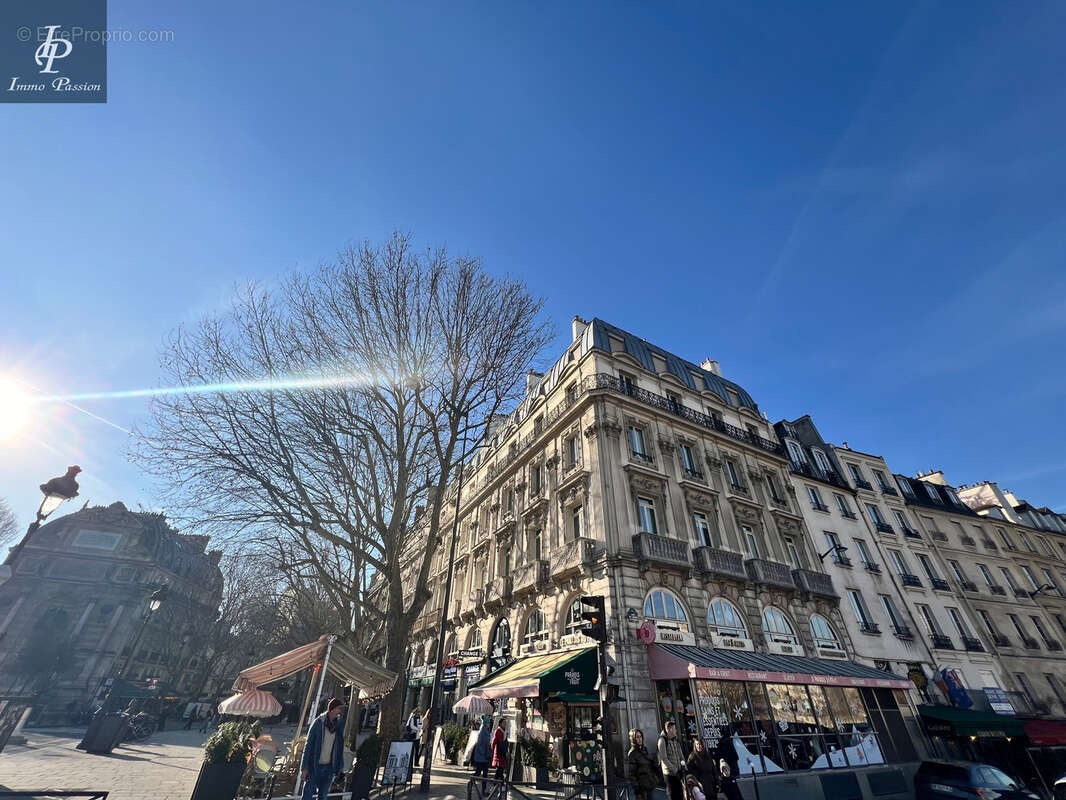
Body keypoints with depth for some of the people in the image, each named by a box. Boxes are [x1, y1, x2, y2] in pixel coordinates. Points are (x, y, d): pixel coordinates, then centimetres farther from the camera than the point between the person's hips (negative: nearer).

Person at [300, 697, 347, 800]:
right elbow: (308, 745, -9)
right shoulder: (319, 722, -12)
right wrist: (304, 767, -12)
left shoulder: (339, 724, 1)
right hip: (314, 766, -4)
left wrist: (340, 765, 4)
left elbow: (339, 747, 7)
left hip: (329, 767, 4)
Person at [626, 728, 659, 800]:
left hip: (650, 785, 7)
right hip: (641, 787, -6)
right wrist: (637, 790, -16)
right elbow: (631, 774, -14)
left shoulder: (644, 749, 6)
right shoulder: (631, 754, -15)